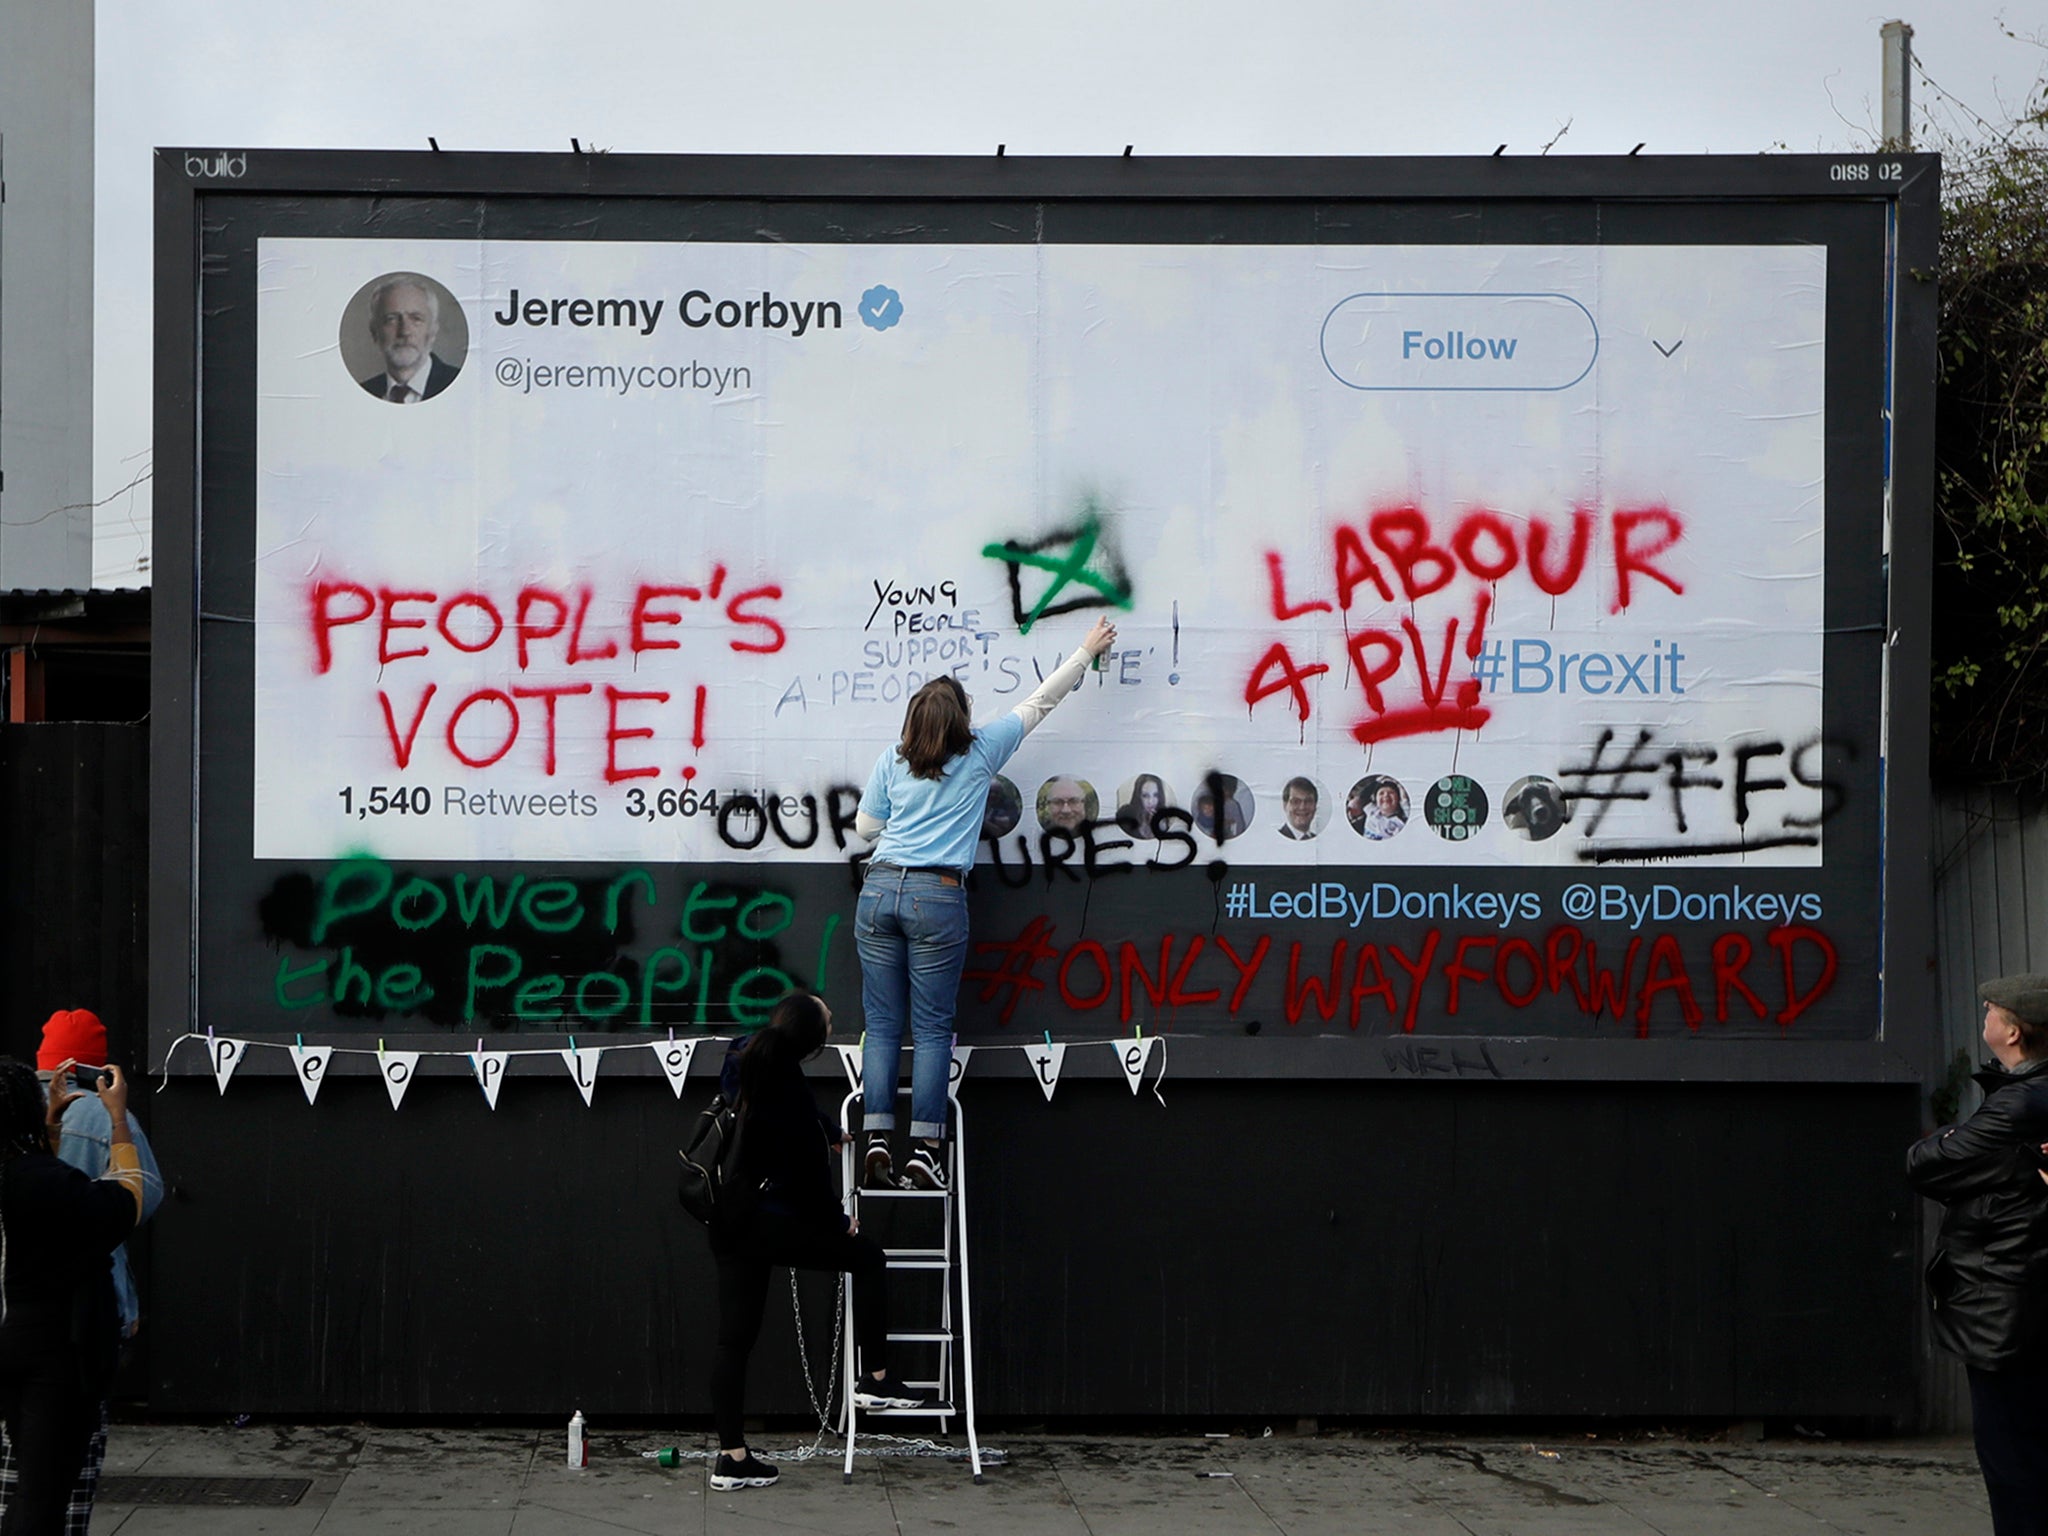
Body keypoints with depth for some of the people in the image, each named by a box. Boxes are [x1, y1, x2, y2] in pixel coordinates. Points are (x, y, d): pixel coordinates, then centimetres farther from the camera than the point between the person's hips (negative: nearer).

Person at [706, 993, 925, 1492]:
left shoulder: (741, 1058, 4)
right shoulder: (790, 1092, -22)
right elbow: (809, 1172, -16)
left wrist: (829, 1132, 39)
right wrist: (838, 1221, 2)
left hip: (727, 1224, 8)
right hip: (772, 1222, -8)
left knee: (734, 1335, 9)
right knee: (866, 1256, 12)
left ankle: (731, 1456, 10)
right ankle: (875, 1380, 16)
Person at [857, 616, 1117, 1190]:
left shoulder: (892, 761, 10)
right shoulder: (981, 752, 5)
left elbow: (865, 825, 17)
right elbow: (1039, 702, 16)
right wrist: (1087, 651, 27)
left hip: (879, 890, 3)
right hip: (938, 898, -3)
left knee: (882, 1023, 4)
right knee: (932, 1028, -1)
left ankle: (876, 1140, -4)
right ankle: (924, 1148, -5)